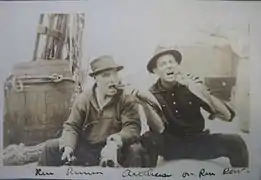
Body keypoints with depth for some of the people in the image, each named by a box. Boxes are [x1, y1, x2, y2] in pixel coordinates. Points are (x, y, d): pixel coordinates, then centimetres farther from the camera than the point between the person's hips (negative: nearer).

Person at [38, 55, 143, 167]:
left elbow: (132, 128, -19)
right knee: (50, 147, -2)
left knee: (135, 150, -33)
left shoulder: (127, 100, -9)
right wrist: (68, 147, -22)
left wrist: (114, 143, -40)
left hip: (116, 150, -3)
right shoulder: (84, 99, 0)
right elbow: (72, 126, 0)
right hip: (86, 148, 3)